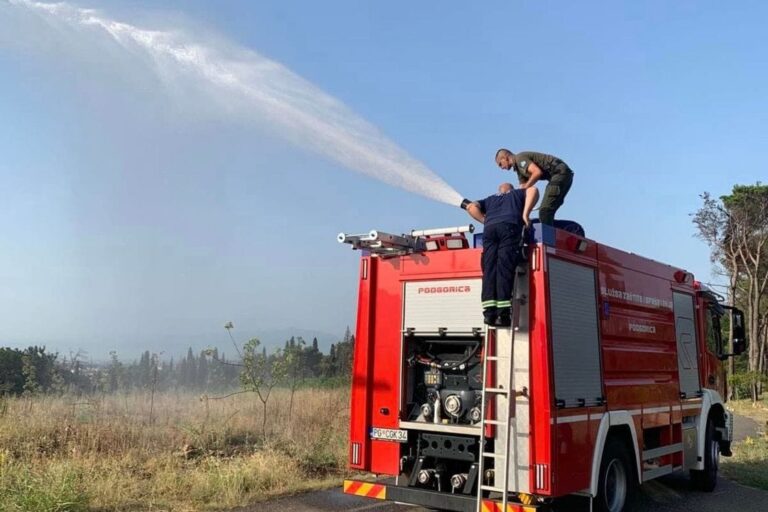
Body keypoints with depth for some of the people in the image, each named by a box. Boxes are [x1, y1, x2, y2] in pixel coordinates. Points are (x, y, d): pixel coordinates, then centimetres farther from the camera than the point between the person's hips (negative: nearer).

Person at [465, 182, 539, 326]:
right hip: (509, 227, -2)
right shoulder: (517, 194, 34)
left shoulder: (490, 199, 38)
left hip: (489, 229, 2)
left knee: (489, 270, -3)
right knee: (505, 269, -11)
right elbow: (533, 190, 13)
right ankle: (502, 313, -20)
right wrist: (526, 214, 11)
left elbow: (471, 207, 22)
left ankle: (489, 312, -16)